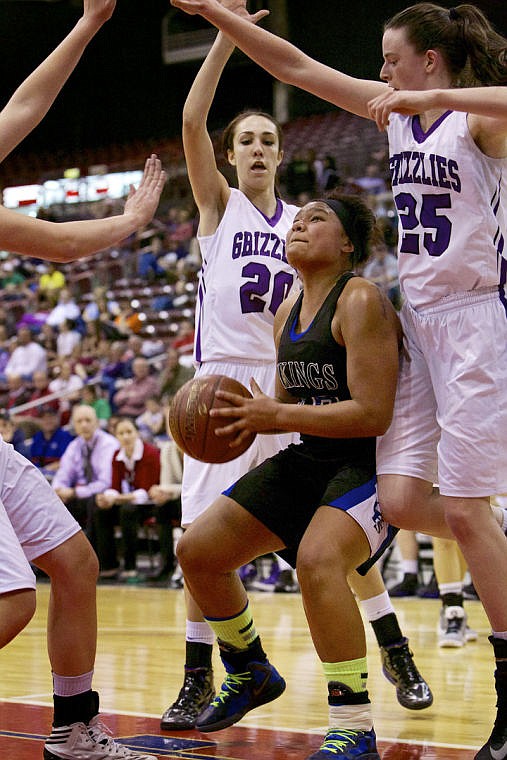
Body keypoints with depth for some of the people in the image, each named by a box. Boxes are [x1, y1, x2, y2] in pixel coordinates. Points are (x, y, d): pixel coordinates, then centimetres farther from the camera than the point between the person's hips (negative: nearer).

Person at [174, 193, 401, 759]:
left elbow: (373, 414, -24)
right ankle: (249, 673, 30)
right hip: (310, 459, 9)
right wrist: (248, 415, -3)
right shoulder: (287, 314, 10)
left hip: (369, 463, -9)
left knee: (317, 558, -37)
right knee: (198, 549, 6)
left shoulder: (360, 301, -17)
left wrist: (276, 416, -22)